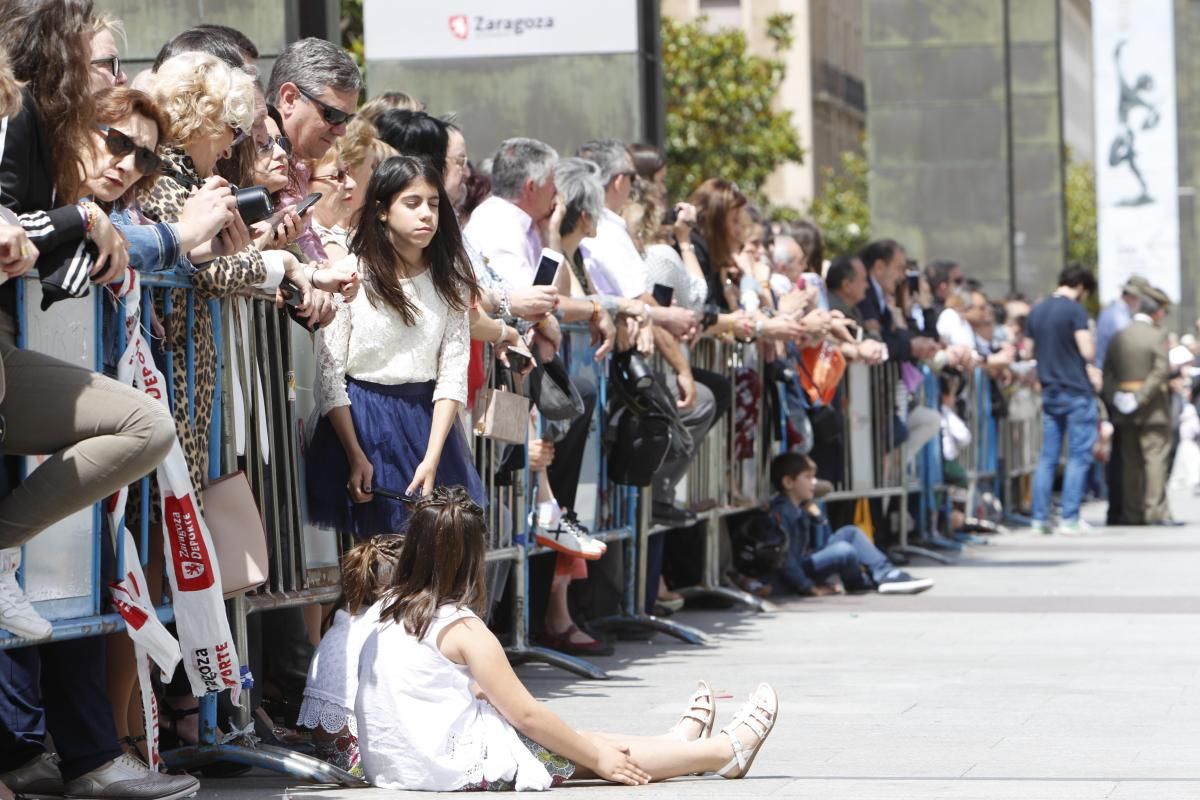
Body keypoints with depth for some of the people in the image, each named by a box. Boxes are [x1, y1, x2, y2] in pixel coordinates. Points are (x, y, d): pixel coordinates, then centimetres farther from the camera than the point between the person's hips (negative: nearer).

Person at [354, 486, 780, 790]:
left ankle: (678, 744, 37)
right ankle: (725, 752, 19)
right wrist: (596, 757, -1)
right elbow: (527, 713, -13)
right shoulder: (462, 629, -16)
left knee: (579, 740, 21)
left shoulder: (385, 611, 9)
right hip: (461, 766, -8)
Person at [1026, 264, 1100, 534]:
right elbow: (1087, 352, -16)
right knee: (1078, 457, -1)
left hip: (1049, 393, 6)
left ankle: (1040, 518, 7)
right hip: (1077, 393, -6)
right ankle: (1070, 519, -4)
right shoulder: (1075, 310, -11)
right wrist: (1091, 338, 4)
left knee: (1048, 457, 9)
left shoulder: (1036, 312, 10)